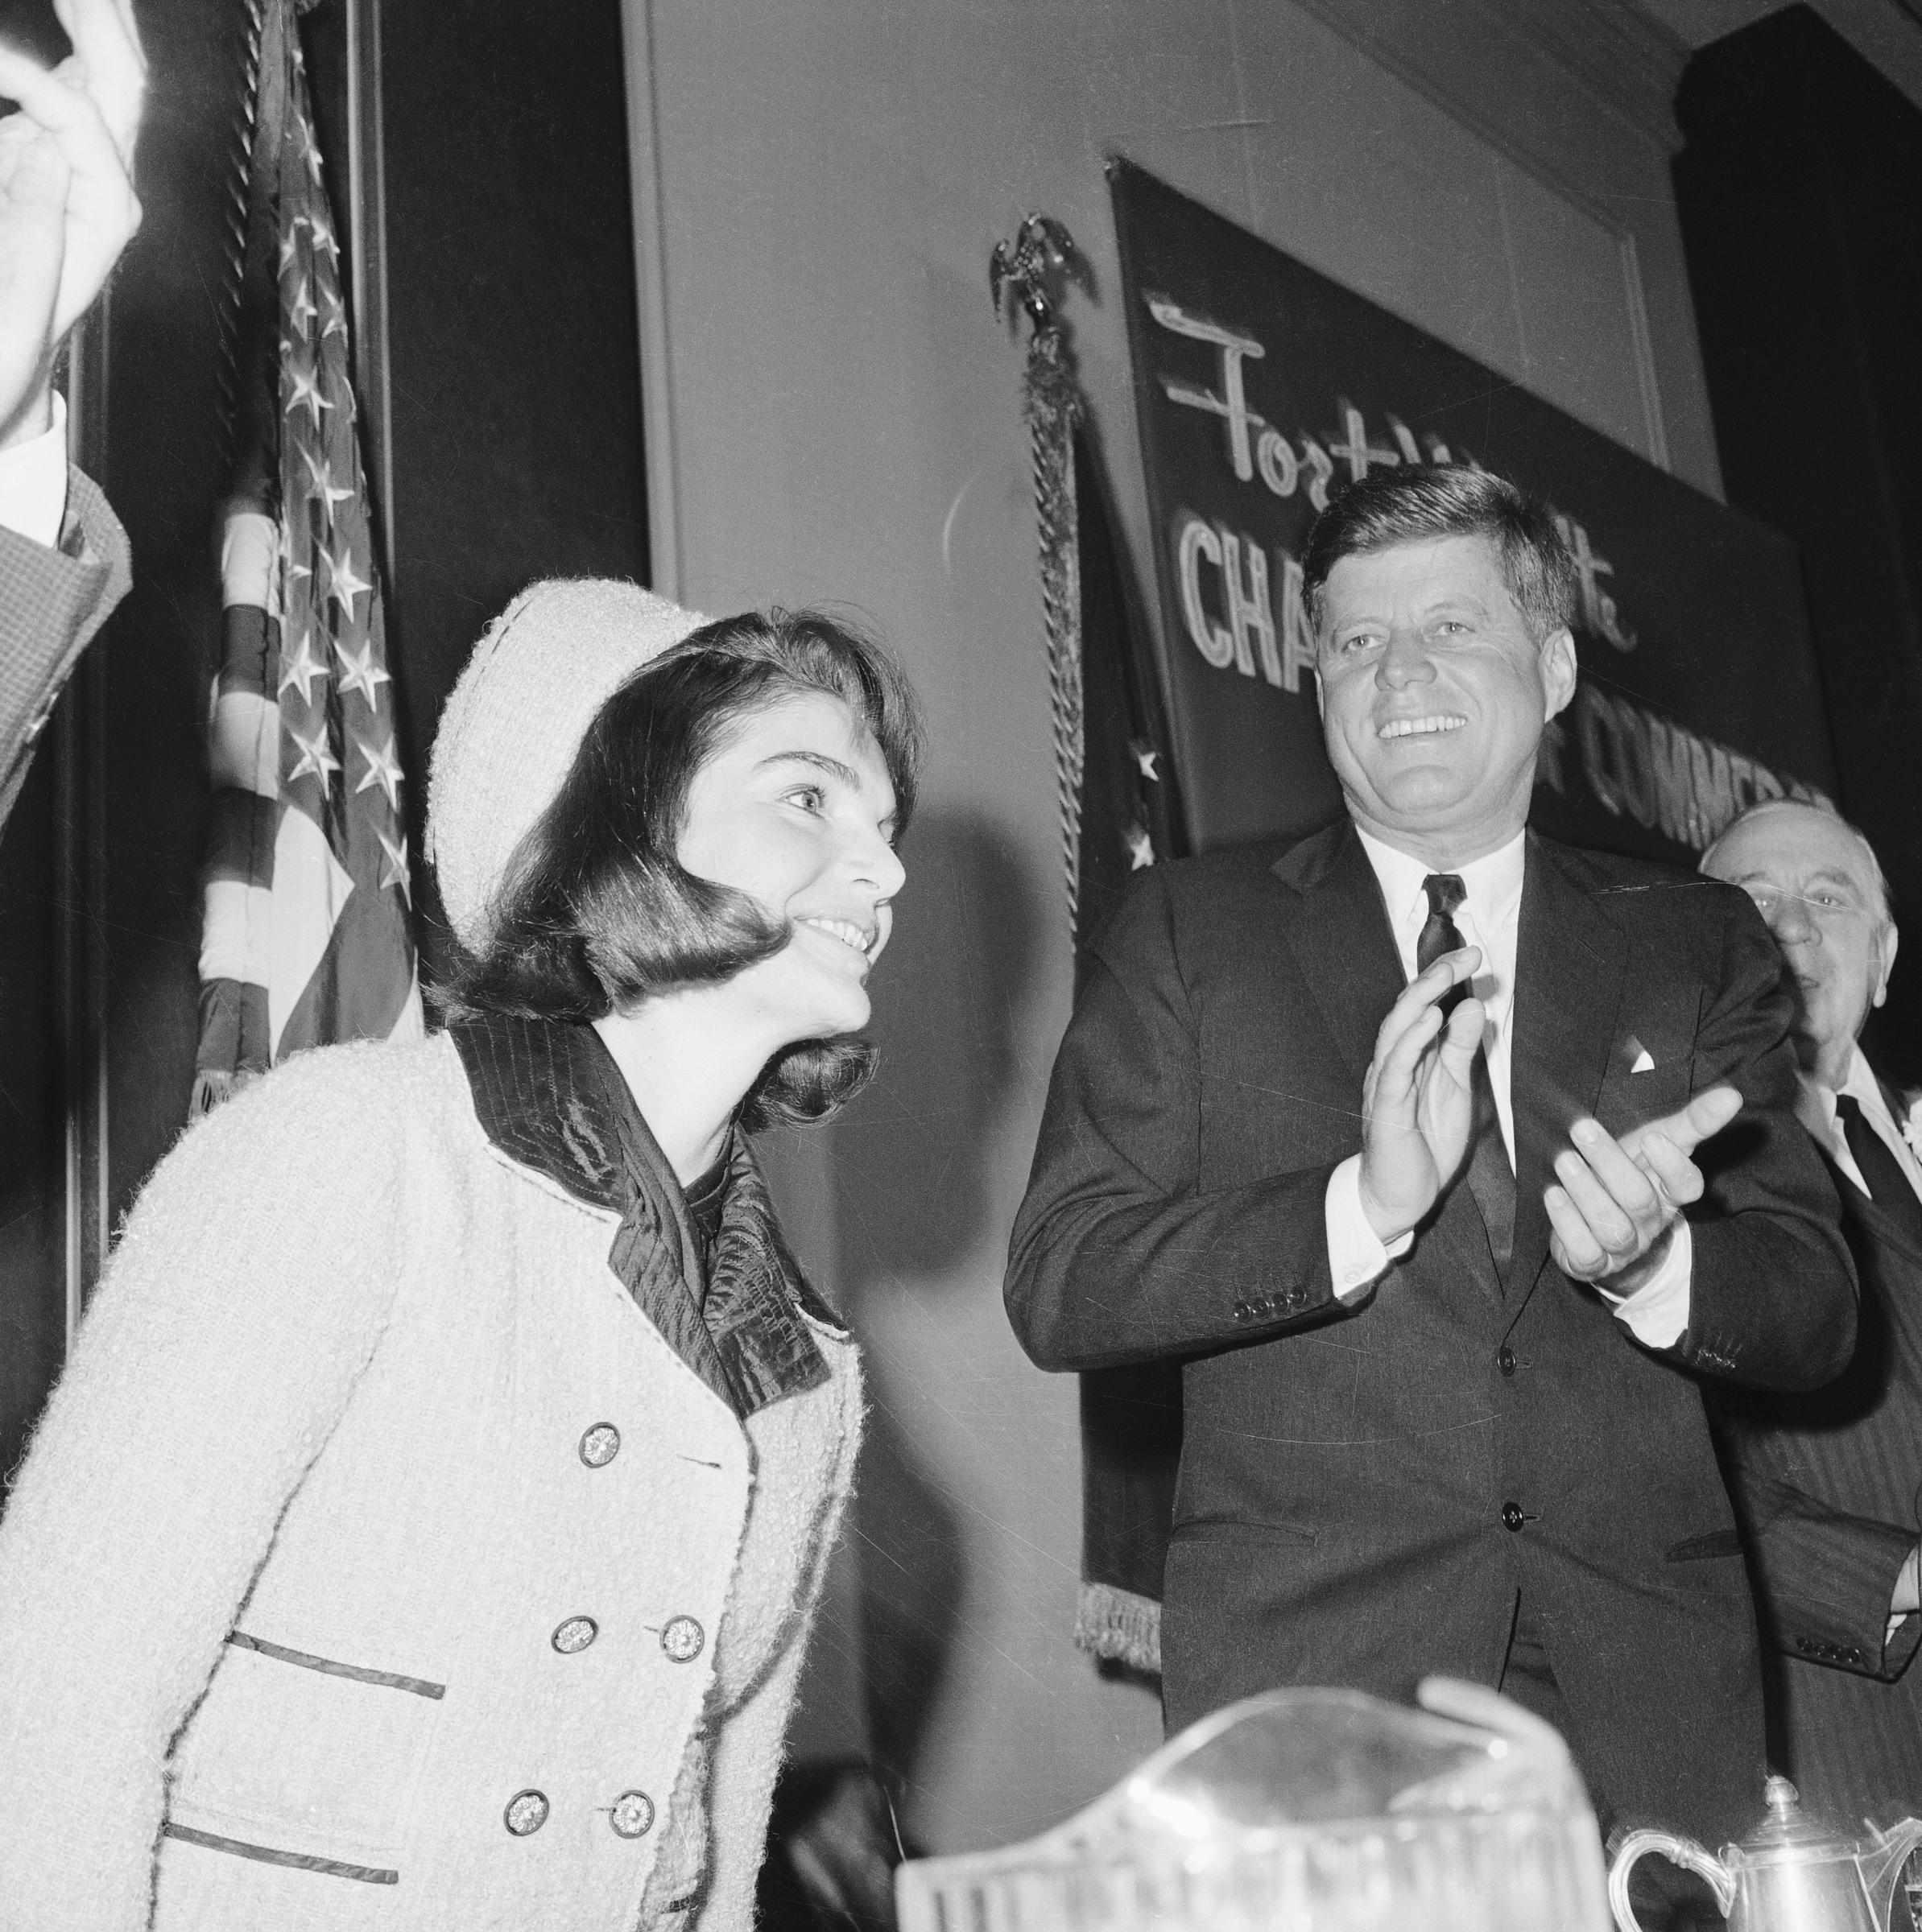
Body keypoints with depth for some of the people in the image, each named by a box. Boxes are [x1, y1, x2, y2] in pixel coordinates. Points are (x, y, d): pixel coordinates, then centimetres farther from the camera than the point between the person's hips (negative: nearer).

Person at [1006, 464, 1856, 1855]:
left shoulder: (1700, 948, 9)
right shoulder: (1187, 934, 4)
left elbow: (1816, 1316, 6)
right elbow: (1057, 1286, -5)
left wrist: (1650, 1265, -17)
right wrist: (1359, 1207, -20)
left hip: (1651, 1692, 2)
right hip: (1306, 1677, -1)